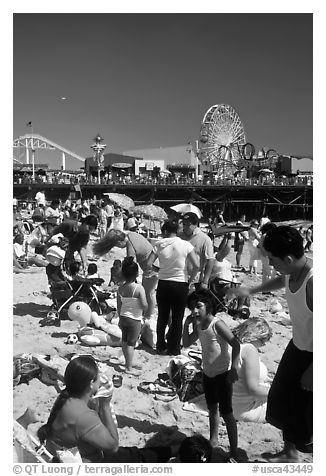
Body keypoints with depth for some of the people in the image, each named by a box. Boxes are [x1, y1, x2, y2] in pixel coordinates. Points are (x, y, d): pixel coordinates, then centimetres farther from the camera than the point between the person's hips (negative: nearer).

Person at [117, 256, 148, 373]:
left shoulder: (121, 288, -3)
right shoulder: (139, 288, -19)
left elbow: (119, 306, 4)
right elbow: (144, 305, -23)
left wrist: (120, 319, 16)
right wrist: (144, 311, 0)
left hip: (123, 317, 6)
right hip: (135, 319, -5)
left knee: (125, 341, 18)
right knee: (131, 343, 1)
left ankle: (128, 363, 34)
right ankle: (129, 368, 4)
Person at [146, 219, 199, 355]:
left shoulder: (159, 245, -4)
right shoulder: (186, 245, -7)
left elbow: (148, 264, -5)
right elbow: (196, 265, -14)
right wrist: (190, 280, 0)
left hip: (163, 284, 2)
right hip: (181, 284, -2)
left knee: (162, 317, 17)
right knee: (177, 319, 10)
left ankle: (161, 346, 25)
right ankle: (174, 349, 16)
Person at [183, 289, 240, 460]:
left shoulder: (217, 324, -21)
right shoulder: (198, 325, 3)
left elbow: (236, 344, -25)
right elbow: (186, 343, 9)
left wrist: (233, 369, -28)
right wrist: (186, 325, -4)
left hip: (222, 374, -8)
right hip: (208, 374, 8)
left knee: (226, 413, -2)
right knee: (212, 409, 21)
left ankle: (234, 451, 7)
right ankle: (213, 439, 39)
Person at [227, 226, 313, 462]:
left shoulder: (313, 282, -35)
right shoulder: (292, 271, -9)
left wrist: (312, 371, -21)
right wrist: (250, 290, 18)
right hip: (298, 346, 9)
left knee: (305, 415, 4)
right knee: (283, 402, 20)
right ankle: (290, 453, 42)